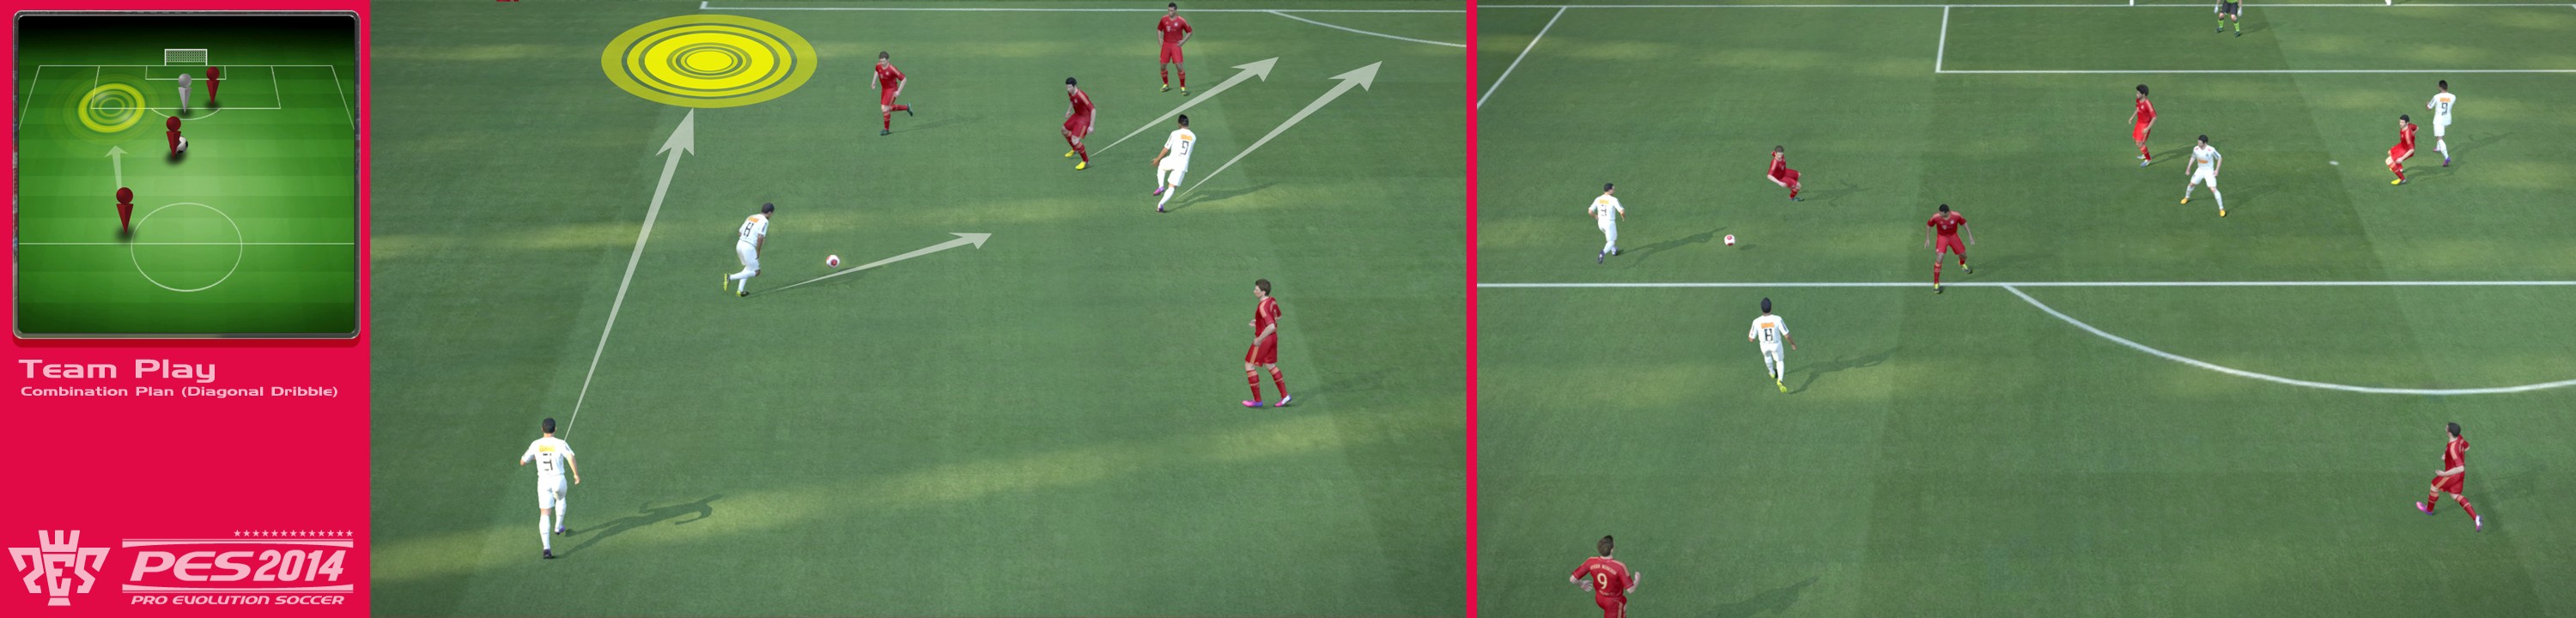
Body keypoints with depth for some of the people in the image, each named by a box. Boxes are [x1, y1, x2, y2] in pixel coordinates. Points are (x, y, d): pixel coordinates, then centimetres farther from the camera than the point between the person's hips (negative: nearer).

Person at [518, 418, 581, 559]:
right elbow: (570, 457, -26)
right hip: (558, 480, -1)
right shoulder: (560, 444, -8)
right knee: (560, 499, 36)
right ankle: (558, 527, 46)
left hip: (543, 481, 1)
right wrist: (577, 474, -15)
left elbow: (522, 462, 9)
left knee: (544, 515, -1)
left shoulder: (535, 445, 0)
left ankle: (546, 547, -15)